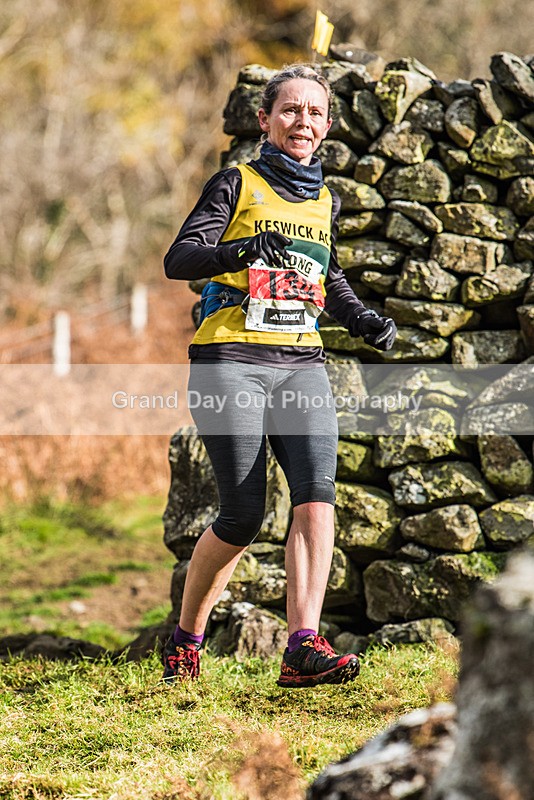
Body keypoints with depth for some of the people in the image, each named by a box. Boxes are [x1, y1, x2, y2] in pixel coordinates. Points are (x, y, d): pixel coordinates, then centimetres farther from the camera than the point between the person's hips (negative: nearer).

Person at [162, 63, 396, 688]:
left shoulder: (326, 202, 19)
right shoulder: (237, 184, 2)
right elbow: (178, 259, -10)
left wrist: (366, 322, 14)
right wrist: (244, 250, -27)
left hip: (301, 364, 4)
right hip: (231, 360, -4)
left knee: (316, 494, -18)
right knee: (243, 514, -8)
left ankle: (303, 647, -26)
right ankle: (185, 637, 15)